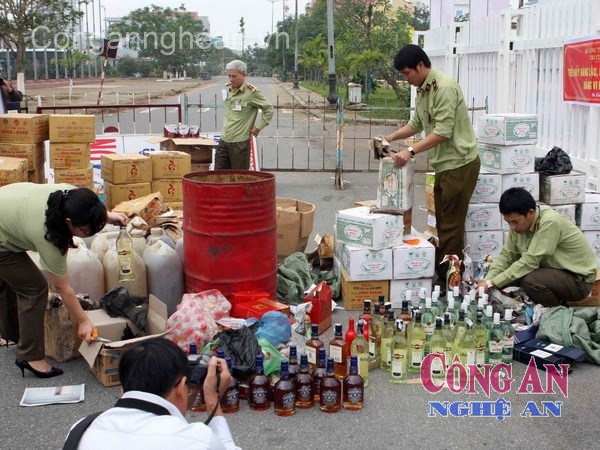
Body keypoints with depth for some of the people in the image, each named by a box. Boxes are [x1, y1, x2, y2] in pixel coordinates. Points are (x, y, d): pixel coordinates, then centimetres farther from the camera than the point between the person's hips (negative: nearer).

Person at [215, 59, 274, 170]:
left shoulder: (251, 92, -10)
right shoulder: (227, 89, 9)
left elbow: (269, 109, -4)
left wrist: (258, 127, -6)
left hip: (240, 142, -6)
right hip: (223, 140, 6)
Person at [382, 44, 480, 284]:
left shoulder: (444, 87, -19)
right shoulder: (423, 90, 11)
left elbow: (443, 131, -24)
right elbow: (416, 124, 20)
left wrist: (411, 151, -26)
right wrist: (390, 138, 7)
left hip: (459, 163, -10)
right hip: (444, 164, 10)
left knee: (451, 226, -3)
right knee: (441, 223, 15)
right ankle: (439, 273, 25)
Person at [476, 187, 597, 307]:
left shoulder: (550, 222, -29)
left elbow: (529, 262, -30)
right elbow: (507, 255, -2)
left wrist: (491, 283, -28)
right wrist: (487, 280, -19)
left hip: (579, 279, -8)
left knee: (530, 280, -30)